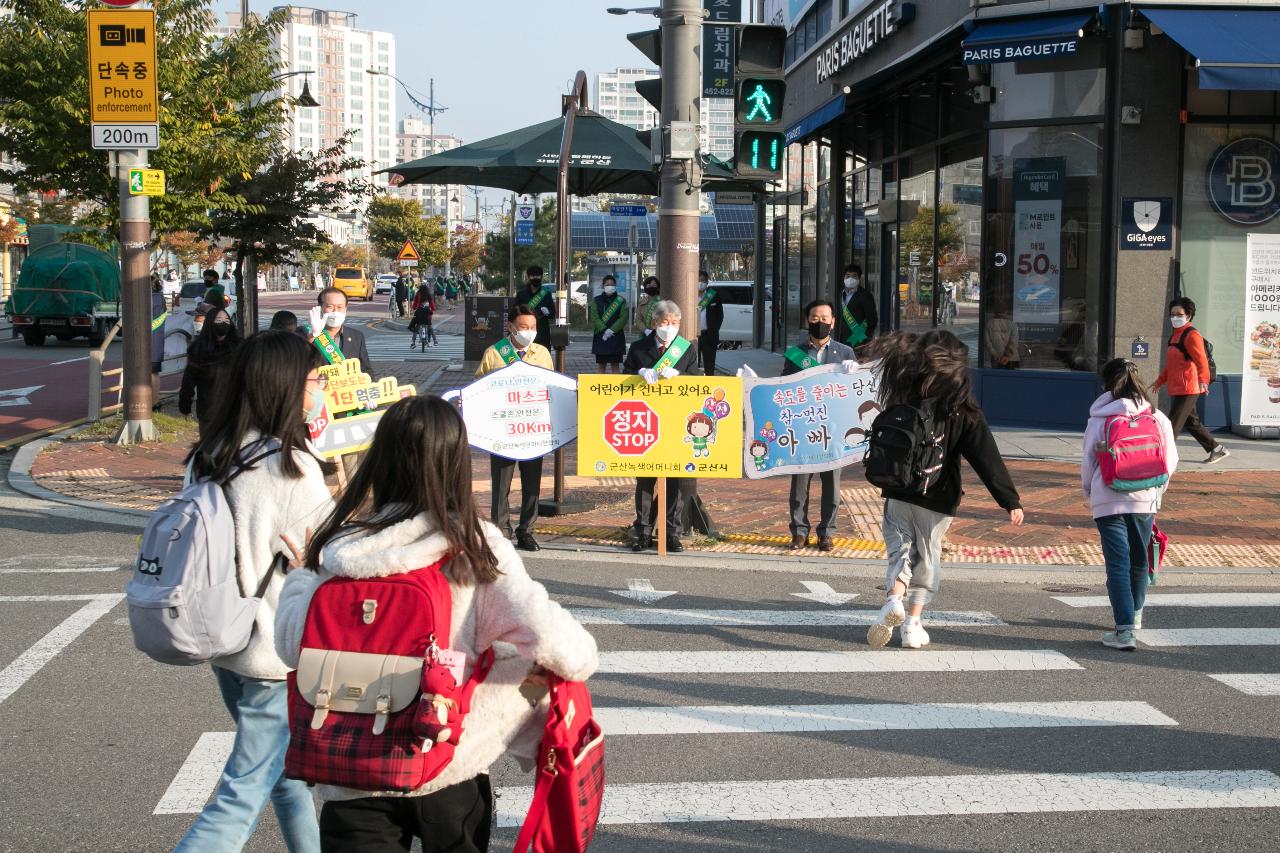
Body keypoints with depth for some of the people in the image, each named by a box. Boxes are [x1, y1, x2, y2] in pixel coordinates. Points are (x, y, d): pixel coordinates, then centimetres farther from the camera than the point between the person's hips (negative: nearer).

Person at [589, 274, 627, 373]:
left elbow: (623, 318, -4)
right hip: (600, 338, 1)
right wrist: (604, 330, -16)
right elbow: (594, 317, -3)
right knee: (601, 365, 5)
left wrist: (612, 330, -16)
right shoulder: (596, 301, 7)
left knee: (615, 365, 0)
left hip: (616, 337, -1)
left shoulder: (621, 301, 4)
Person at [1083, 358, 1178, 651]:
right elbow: (1171, 460, 6)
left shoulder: (1098, 420, -4)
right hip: (1145, 499, 3)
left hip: (1108, 501, -3)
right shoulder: (1157, 418, 2)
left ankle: (1124, 630, -13)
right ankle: (1134, 614, 41)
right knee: (1139, 560, 21)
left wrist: (1090, 493, 19)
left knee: (1117, 563, -4)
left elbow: (1088, 464, 2)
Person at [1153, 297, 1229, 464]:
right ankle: (1217, 450, 26)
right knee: (1191, 423, 16)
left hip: (1187, 389, -10)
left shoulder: (1191, 335, -12)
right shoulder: (1175, 335, 18)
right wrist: (1160, 381, 35)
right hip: (1176, 389, 10)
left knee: (1173, 424, -9)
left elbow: (1201, 359, -24)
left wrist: (1203, 379, -38)